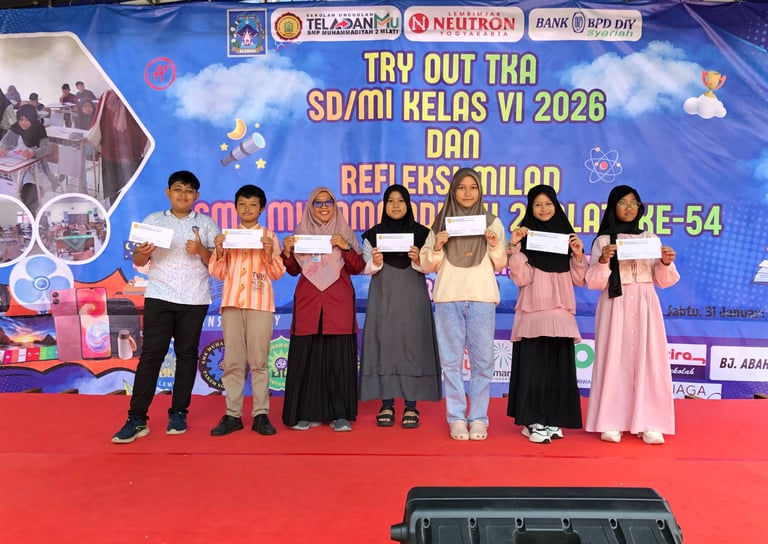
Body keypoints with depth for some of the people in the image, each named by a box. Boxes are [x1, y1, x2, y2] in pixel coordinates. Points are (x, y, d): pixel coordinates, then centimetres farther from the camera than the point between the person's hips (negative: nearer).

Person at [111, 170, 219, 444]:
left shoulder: (206, 224, 8)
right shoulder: (153, 220, 9)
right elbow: (138, 262, 7)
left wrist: (201, 250, -16)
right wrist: (142, 252, -16)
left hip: (194, 300, 1)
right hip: (159, 297, 0)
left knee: (187, 354, 5)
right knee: (151, 354, -5)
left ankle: (179, 413, 16)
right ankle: (137, 419, -2)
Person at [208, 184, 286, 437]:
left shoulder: (269, 236, 7)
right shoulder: (227, 236, 13)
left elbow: (277, 273, 4)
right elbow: (218, 273, 11)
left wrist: (269, 252, -13)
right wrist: (219, 251, -6)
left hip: (260, 303, -2)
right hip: (231, 302, 2)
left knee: (258, 360, -1)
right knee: (233, 361, 2)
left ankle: (261, 414, 3)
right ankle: (233, 414, 8)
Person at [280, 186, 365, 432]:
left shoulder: (345, 232, 10)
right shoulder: (301, 232, 13)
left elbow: (358, 268, 3)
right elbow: (293, 270, 12)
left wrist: (346, 247, -12)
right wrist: (287, 252, -7)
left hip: (338, 304, -1)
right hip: (308, 303, 1)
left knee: (339, 357, -3)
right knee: (306, 357, -1)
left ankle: (339, 414, 5)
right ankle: (308, 413, 8)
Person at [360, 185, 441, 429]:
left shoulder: (421, 233, 4)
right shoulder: (373, 234, 6)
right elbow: (365, 268, 6)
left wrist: (418, 260, -16)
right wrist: (375, 263, -14)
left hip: (412, 297, -1)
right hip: (383, 297, 1)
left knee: (412, 345, -3)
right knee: (384, 345, -1)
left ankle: (411, 406, 4)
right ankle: (386, 404, 7)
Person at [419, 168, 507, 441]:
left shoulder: (492, 222, 10)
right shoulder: (441, 222, 10)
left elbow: (500, 265, 10)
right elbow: (427, 265, 8)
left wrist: (494, 244, -8)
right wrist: (437, 246, -10)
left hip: (482, 298, 0)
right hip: (448, 298, 0)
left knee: (482, 359, 0)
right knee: (451, 359, 2)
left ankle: (478, 418, 11)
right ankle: (457, 418, 10)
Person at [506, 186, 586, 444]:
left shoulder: (567, 236, 11)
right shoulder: (525, 236, 1)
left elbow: (579, 279, 9)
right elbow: (521, 278, -9)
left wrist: (579, 255, -7)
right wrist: (514, 247, -17)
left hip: (561, 312, 4)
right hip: (533, 311, -3)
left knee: (559, 366, 5)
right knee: (533, 365, -4)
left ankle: (552, 419, 17)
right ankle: (532, 421, 5)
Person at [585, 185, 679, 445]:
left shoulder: (650, 238, 11)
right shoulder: (603, 240, 4)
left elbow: (664, 281, 10)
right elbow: (593, 282, -2)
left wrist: (667, 263, -9)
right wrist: (603, 261, -18)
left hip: (645, 306, 2)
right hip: (615, 306, -2)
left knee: (648, 361, -1)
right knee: (614, 360, -3)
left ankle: (648, 423, 5)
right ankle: (611, 423, 3)